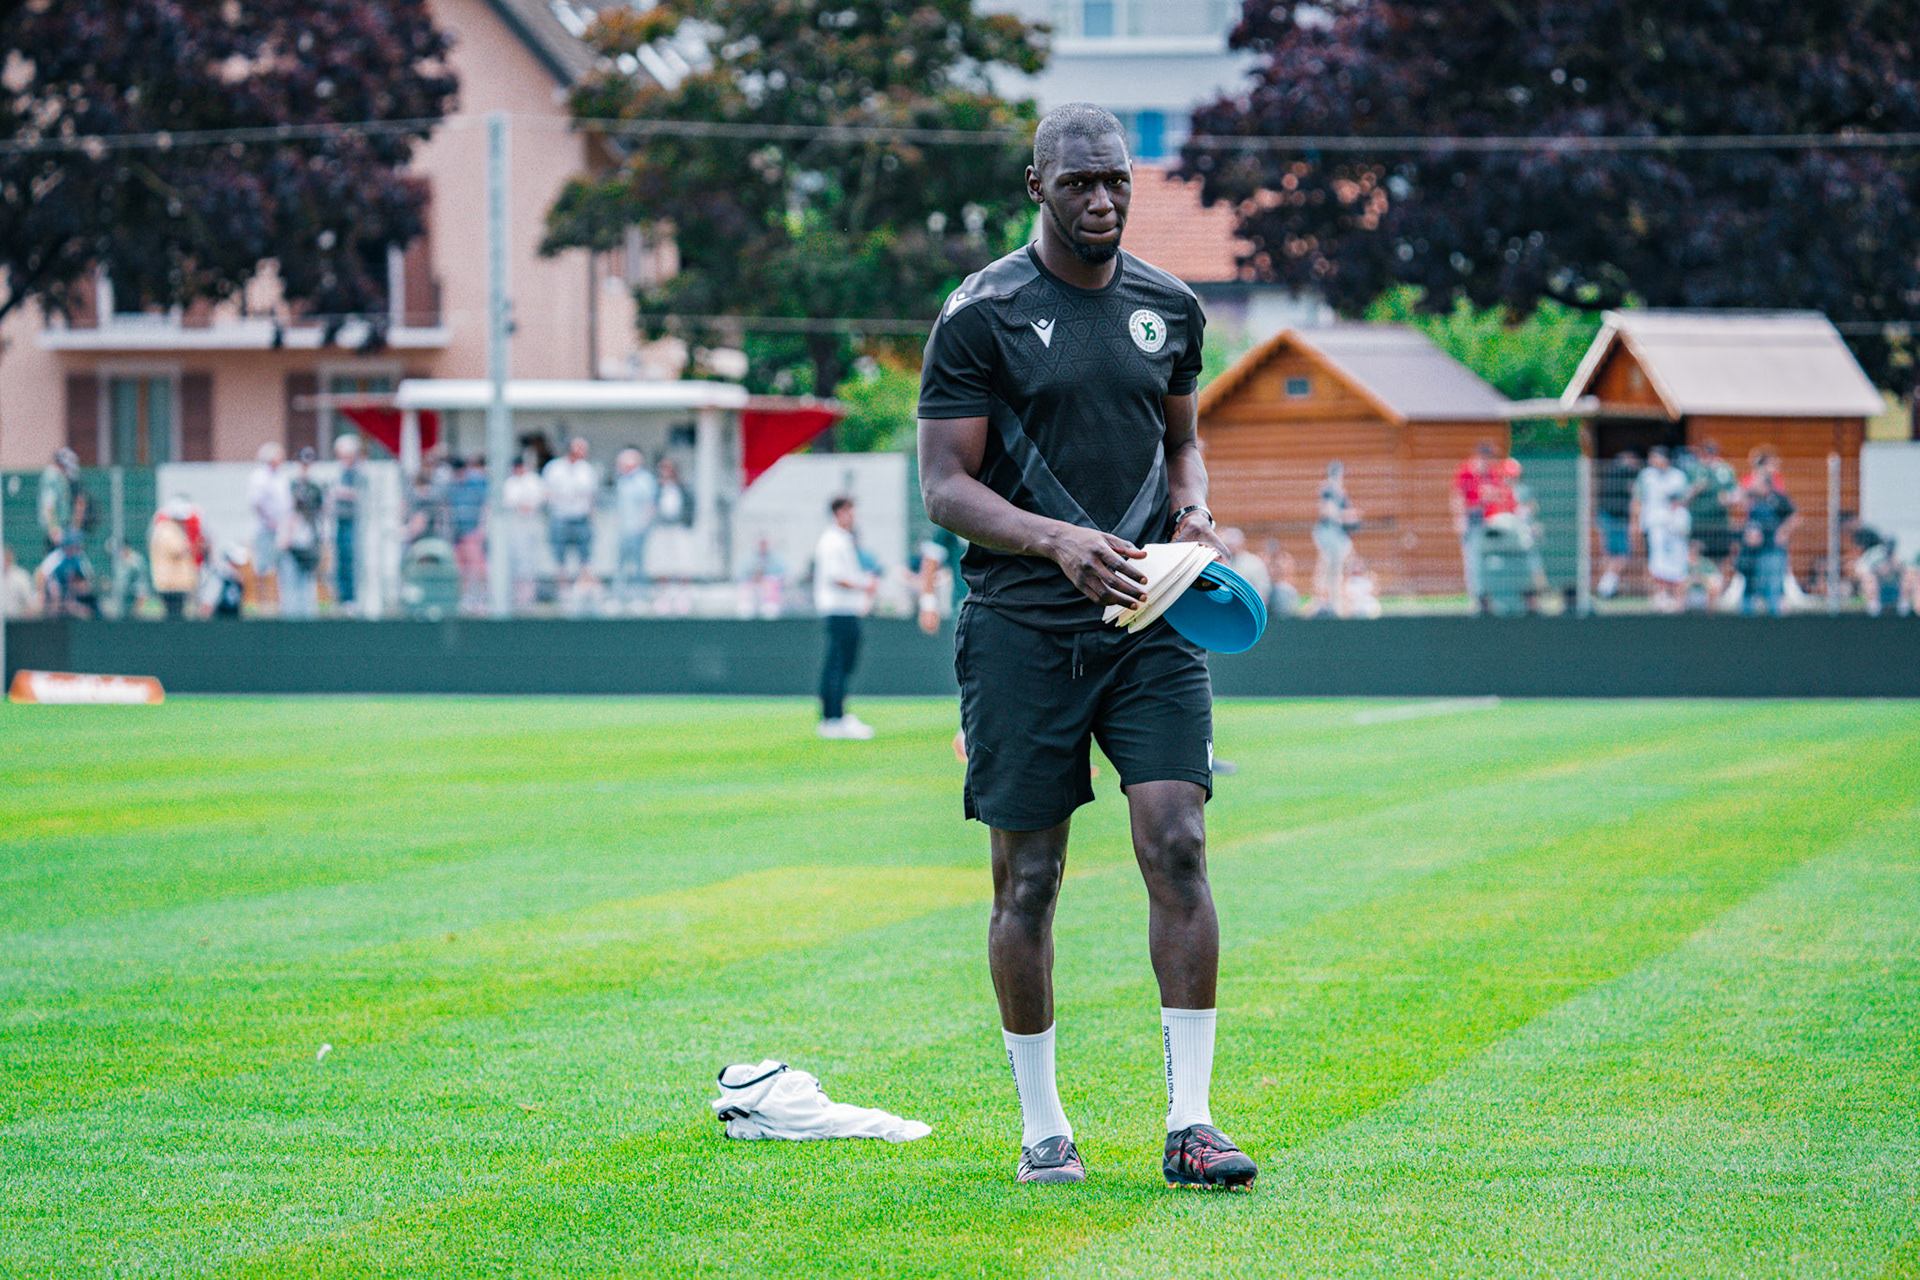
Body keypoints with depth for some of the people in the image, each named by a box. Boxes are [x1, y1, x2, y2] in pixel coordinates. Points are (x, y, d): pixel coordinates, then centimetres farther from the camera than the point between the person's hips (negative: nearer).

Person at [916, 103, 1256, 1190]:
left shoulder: (1171, 309, 11)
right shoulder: (982, 316, -4)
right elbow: (945, 486, -7)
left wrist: (1194, 513, 3)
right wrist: (1056, 540, -22)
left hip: (1152, 621, 3)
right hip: (1023, 625, -3)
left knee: (1178, 851, -9)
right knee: (1028, 882, 1)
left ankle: (1189, 1120, -6)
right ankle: (1042, 1129, 13)